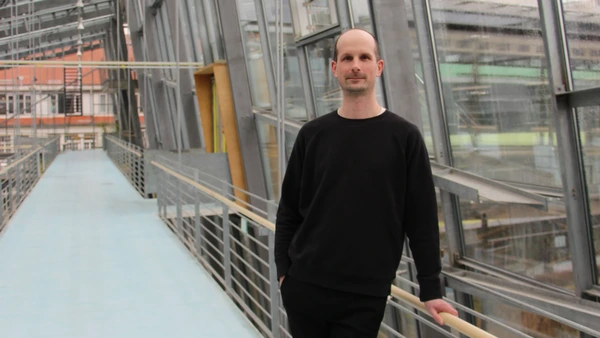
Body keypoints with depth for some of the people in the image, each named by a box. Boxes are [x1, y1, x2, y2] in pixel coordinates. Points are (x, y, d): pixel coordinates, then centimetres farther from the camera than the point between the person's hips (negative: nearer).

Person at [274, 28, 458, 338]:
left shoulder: (403, 136, -3)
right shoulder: (312, 134, 4)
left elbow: (422, 219, -1)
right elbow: (289, 210, 9)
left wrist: (431, 288, -1)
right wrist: (283, 269, 4)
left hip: (365, 297, -2)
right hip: (304, 287, 2)